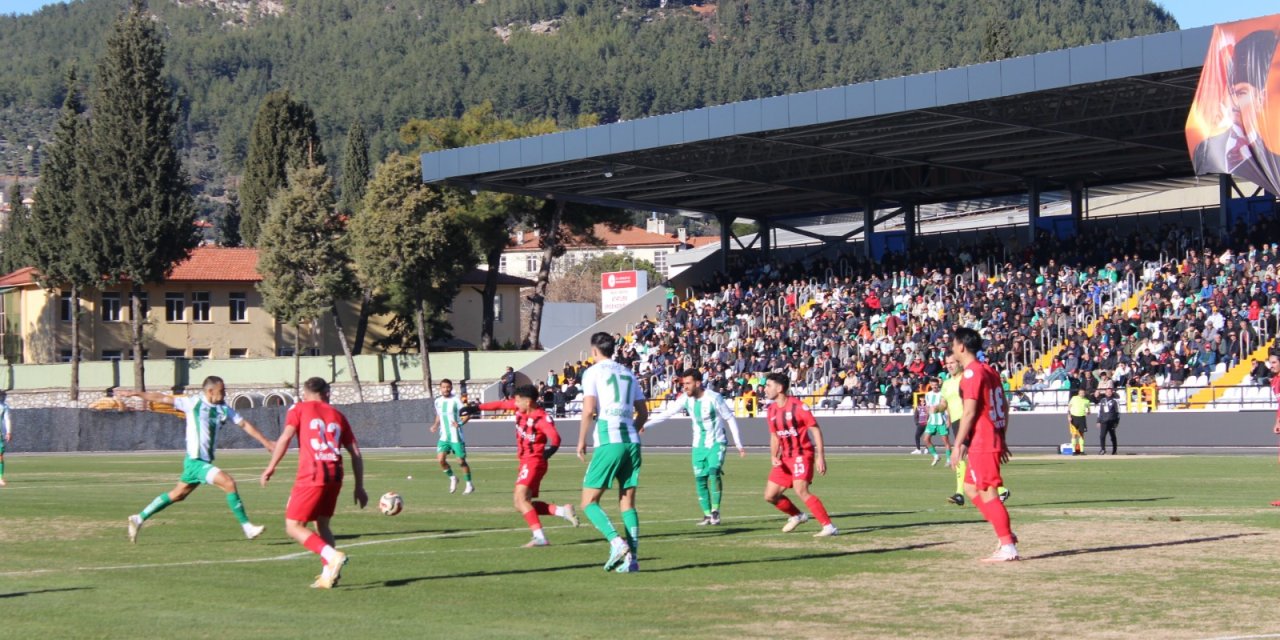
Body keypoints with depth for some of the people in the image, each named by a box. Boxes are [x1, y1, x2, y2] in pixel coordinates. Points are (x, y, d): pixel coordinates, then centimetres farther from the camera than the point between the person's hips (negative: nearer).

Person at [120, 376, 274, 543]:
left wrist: (265, 442, 4)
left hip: (205, 461, 7)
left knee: (178, 495, 16)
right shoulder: (193, 403, -9)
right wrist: (135, 393, -6)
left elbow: (245, 424, 9)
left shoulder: (223, 409, 7)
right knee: (229, 482, -18)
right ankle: (246, 526, -14)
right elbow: (162, 399, -6)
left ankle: (139, 518, 27)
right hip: (195, 461, -7)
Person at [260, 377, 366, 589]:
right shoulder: (338, 416, 21)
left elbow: (286, 437, -7)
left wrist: (271, 467, -4)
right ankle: (328, 574, 10)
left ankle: (332, 556, -19)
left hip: (311, 475, -5)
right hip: (335, 475, 5)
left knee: (293, 526, 0)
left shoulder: (299, 409, 11)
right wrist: (359, 487, 21)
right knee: (322, 524, 21)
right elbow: (356, 454, 17)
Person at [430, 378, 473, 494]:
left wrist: (460, 423, -28)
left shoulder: (455, 401, -11)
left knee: (461, 461, 0)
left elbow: (467, 415, -12)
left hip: (456, 437, -4)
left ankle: (469, 485, 17)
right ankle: (452, 478, 14)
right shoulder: (438, 401, 6)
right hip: (444, 437, 4)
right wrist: (435, 425, 5)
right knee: (440, 459, -10)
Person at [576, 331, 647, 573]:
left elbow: (589, 410, -10)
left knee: (589, 502, 1)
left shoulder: (593, 372, 1)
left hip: (608, 443, -6)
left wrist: (581, 442, -1)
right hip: (631, 442, 6)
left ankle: (617, 542, -19)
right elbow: (643, 412, 19)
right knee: (627, 503, 10)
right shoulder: (628, 373, 18)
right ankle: (631, 557, 1)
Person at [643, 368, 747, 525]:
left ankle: (715, 510, -13)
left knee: (714, 473, -23)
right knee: (700, 480, 1)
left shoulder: (714, 398, -16)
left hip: (716, 443, -5)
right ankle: (707, 515, 10)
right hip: (699, 445, 5)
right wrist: (644, 425, -11)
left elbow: (730, 419, -9)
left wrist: (739, 445, -9)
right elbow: (667, 413, -2)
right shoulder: (686, 399, -3)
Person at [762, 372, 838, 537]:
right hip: (785, 458, 8)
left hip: (802, 454, -8)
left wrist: (820, 456, -18)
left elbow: (815, 430, -12)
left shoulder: (798, 406, -14)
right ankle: (797, 516, 31)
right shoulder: (772, 410, 8)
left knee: (800, 490, -27)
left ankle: (829, 527, -23)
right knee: (770, 495, 6)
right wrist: (774, 456, -1)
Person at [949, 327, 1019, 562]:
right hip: (994, 438, 10)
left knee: (987, 493, -6)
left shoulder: (971, 373, -13)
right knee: (970, 488, 18)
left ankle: (1007, 547, -6)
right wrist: (1002, 439, 22)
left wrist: (958, 444, -15)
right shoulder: (989, 371, 15)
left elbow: (969, 412, -19)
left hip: (981, 443, -10)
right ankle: (1006, 534, 14)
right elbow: (1004, 408, 18)